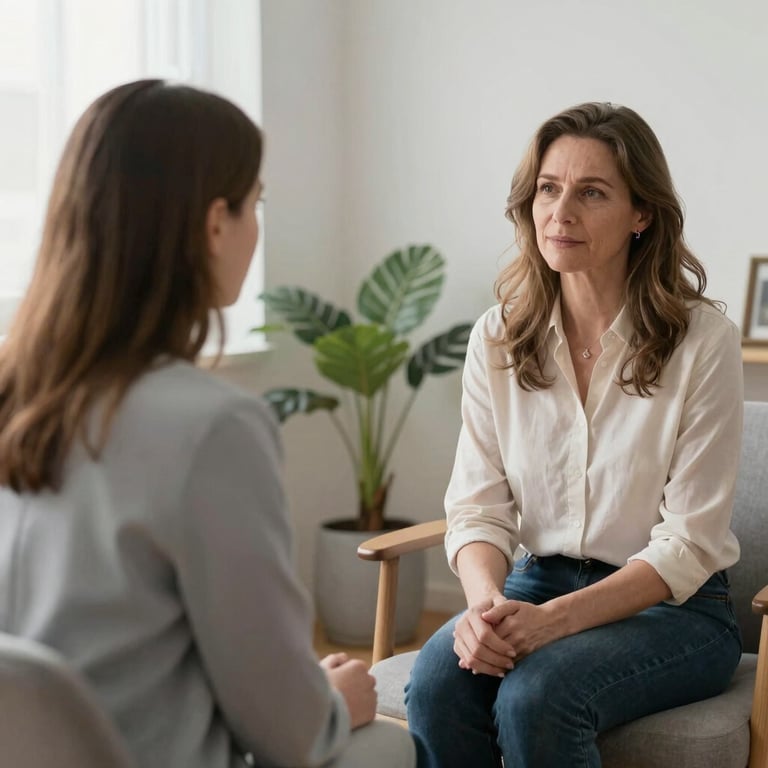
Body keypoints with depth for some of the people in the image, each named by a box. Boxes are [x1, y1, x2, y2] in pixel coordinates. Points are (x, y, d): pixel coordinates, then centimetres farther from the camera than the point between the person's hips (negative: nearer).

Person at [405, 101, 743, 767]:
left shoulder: (703, 340, -10)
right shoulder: (497, 337, 2)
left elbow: (689, 544, -12)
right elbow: (478, 506, 0)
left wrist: (554, 618, -24)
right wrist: (485, 602, -22)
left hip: (672, 608, -3)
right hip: (537, 585, 3)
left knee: (535, 694, -31)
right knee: (437, 679, -27)